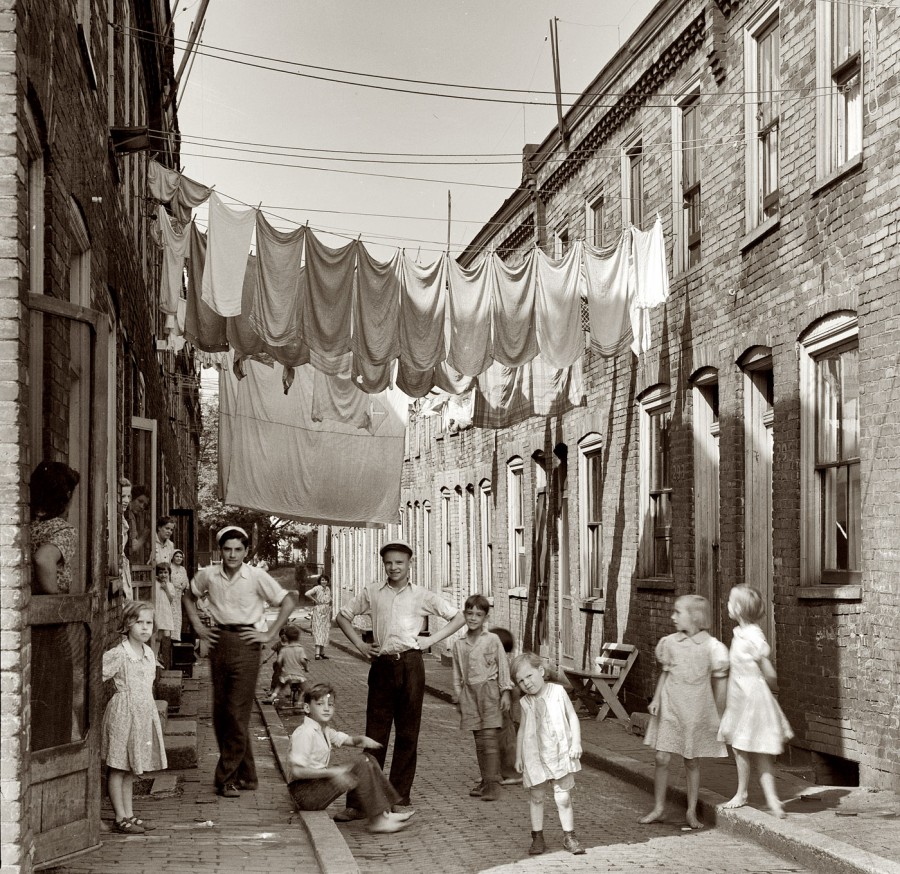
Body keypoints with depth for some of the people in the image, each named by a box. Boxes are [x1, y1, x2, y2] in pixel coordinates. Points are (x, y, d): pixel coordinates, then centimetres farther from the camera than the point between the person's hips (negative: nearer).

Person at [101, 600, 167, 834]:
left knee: (130, 769, 13)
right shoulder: (118, 654, -14)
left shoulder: (149, 654, 9)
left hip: (144, 713, 7)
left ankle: (129, 814, 19)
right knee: (118, 768, 0)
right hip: (123, 712, -7)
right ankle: (120, 818, 4)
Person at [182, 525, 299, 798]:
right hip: (219, 641, 4)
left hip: (246, 644, -4)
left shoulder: (257, 577, -7)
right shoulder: (208, 575, 2)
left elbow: (288, 601, -2)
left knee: (237, 713, -8)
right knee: (220, 711, 7)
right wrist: (197, 626, 11)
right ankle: (245, 775, 19)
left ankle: (227, 778, -1)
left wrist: (270, 634, -5)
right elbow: (188, 597, 21)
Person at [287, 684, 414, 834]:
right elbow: (297, 770, -25)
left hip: (319, 783, 10)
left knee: (367, 760, 7)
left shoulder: (323, 730, 12)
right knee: (362, 765, -19)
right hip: (305, 793, -10)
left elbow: (348, 740, 20)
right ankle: (377, 821, -17)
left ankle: (384, 814, 2)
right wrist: (331, 772, -31)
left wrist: (362, 739, -5)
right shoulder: (305, 733, -18)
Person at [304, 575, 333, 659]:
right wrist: (315, 600, -12)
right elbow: (307, 594, -21)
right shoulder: (317, 588, -8)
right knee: (318, 631, -12)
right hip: (318, 611, -6)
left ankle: (322, 652, 14)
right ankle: (317, 653, -19)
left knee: (325, 631, 7)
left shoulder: (328, 589, 11)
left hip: (327, 611, 6)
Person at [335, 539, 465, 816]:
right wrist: (360, 645, 7)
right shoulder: (372, 592, 8)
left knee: (407, 733, 4)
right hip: (382, 665, 1)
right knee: (375, 733, 0)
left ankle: (400, 796, 12)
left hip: (410, 664, -1)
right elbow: (343, 616, 18)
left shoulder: (422, 596, 5)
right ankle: (359, 798, 2)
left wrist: (432, 640, -1)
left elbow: (458, 618, 9)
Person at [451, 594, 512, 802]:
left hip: (488, 690, -4)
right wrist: (458, 698, 12)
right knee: (479, 741, 8)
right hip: (469, 693, 4)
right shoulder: (459, 644, 8)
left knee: (489, 738, -10)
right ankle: (485, 781, 14)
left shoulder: (492, 640, -1)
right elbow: (457, 674, 14)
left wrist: (505, 692, -3)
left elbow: (503, 666, 1)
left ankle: (493, 783, -9)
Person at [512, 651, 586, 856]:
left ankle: (569, 836, 10)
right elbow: (522, 729, 10)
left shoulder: (557, 691, -5)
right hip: (535, 756, 2)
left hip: (560, 754, -2)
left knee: (563, 797, -2)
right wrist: (518, 757, 10)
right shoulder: (526, 702, 1)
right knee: (536, 797, 10)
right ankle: (537, 837, 21)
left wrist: (576, 743, -9)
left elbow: (572, 717, -1)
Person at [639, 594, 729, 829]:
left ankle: (692, 811, 20)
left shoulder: (711, 646, -8)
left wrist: (717, 716, 0)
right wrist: (656, 699, 2)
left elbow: (719, 683, -1)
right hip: (670, 708, 2)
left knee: (692, 762, 7)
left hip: (696, 711, -2)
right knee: (662, 758, -1)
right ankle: (658, 808, 12)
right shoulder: (670, 642, 1)